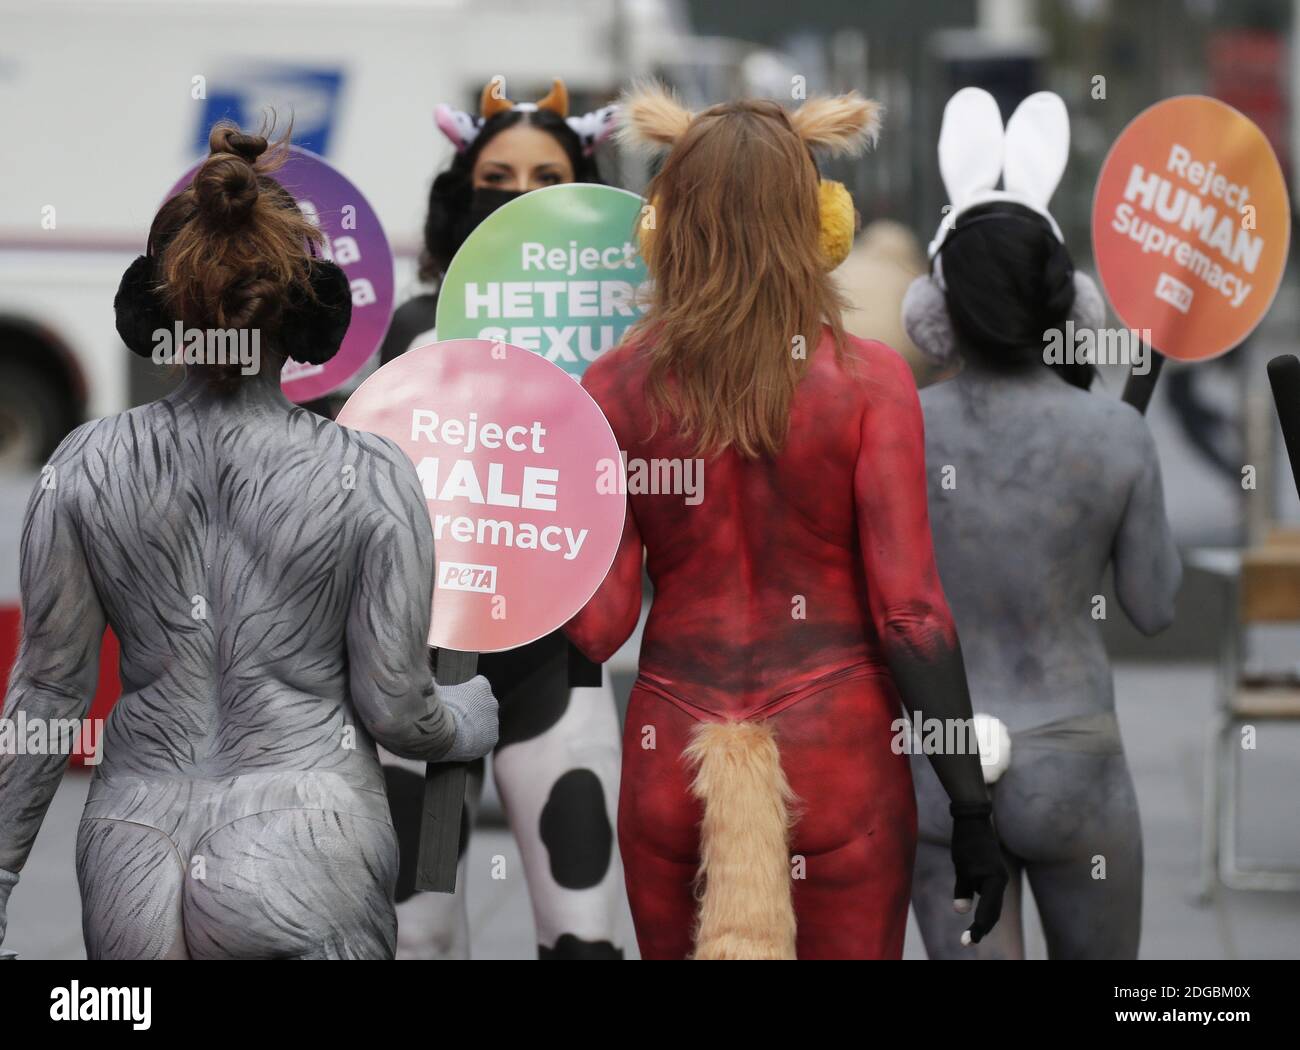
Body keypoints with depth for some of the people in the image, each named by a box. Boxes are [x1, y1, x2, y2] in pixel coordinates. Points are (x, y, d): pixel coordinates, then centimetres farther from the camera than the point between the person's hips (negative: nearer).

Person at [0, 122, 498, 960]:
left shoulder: (86, 467, -2)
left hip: (133, 858, 2)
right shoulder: (370, 478, -8)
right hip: (305, 852, -2)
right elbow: (395, 709, -3)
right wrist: (475, 718, 20)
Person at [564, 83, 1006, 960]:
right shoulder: (870, 382, -7)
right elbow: (911, 615, -10)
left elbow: (598, 626, -5)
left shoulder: (615, 392, -3)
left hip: (671, 753, 2)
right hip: (839, 758, -1)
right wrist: (973, 808, -4)